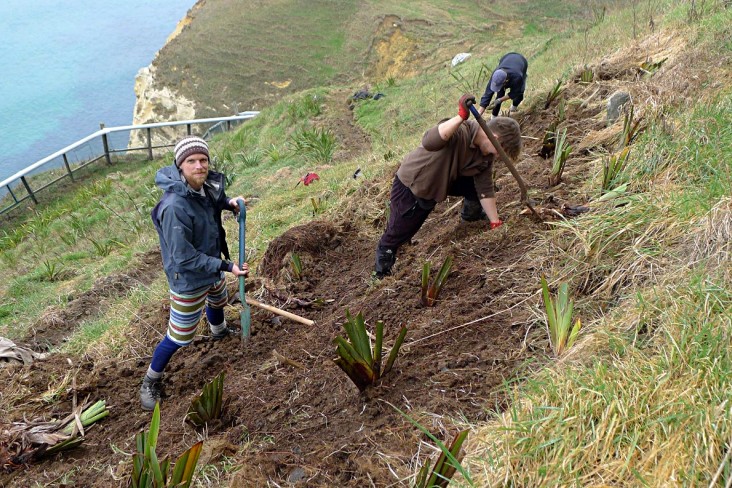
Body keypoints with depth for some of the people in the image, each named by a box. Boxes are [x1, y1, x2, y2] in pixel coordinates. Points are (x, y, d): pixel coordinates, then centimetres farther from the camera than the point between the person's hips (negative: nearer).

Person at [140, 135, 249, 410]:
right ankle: (150, 383, 28)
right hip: (188, 279, -9)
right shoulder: (174, 207, -37)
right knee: (179, 337, 4)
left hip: (212, 265, 9)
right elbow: (185, 258, -33)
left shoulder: (205, 186, -13)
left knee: (217, 301, 36)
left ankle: (219, 332, 70)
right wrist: (227, 267, -30)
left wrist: (228, 203, -5)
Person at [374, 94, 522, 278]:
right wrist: (461, 117, -61)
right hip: (410, 184, -7)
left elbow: (485, 189, -3)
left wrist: (495, 222, -2)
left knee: (477, 182, 4)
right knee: (398, 233, 0)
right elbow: (429, 143, -55)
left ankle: (471, 213, 34)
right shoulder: (459, 132, -35)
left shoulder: (485, 153, -9)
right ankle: (384, 251, 32)